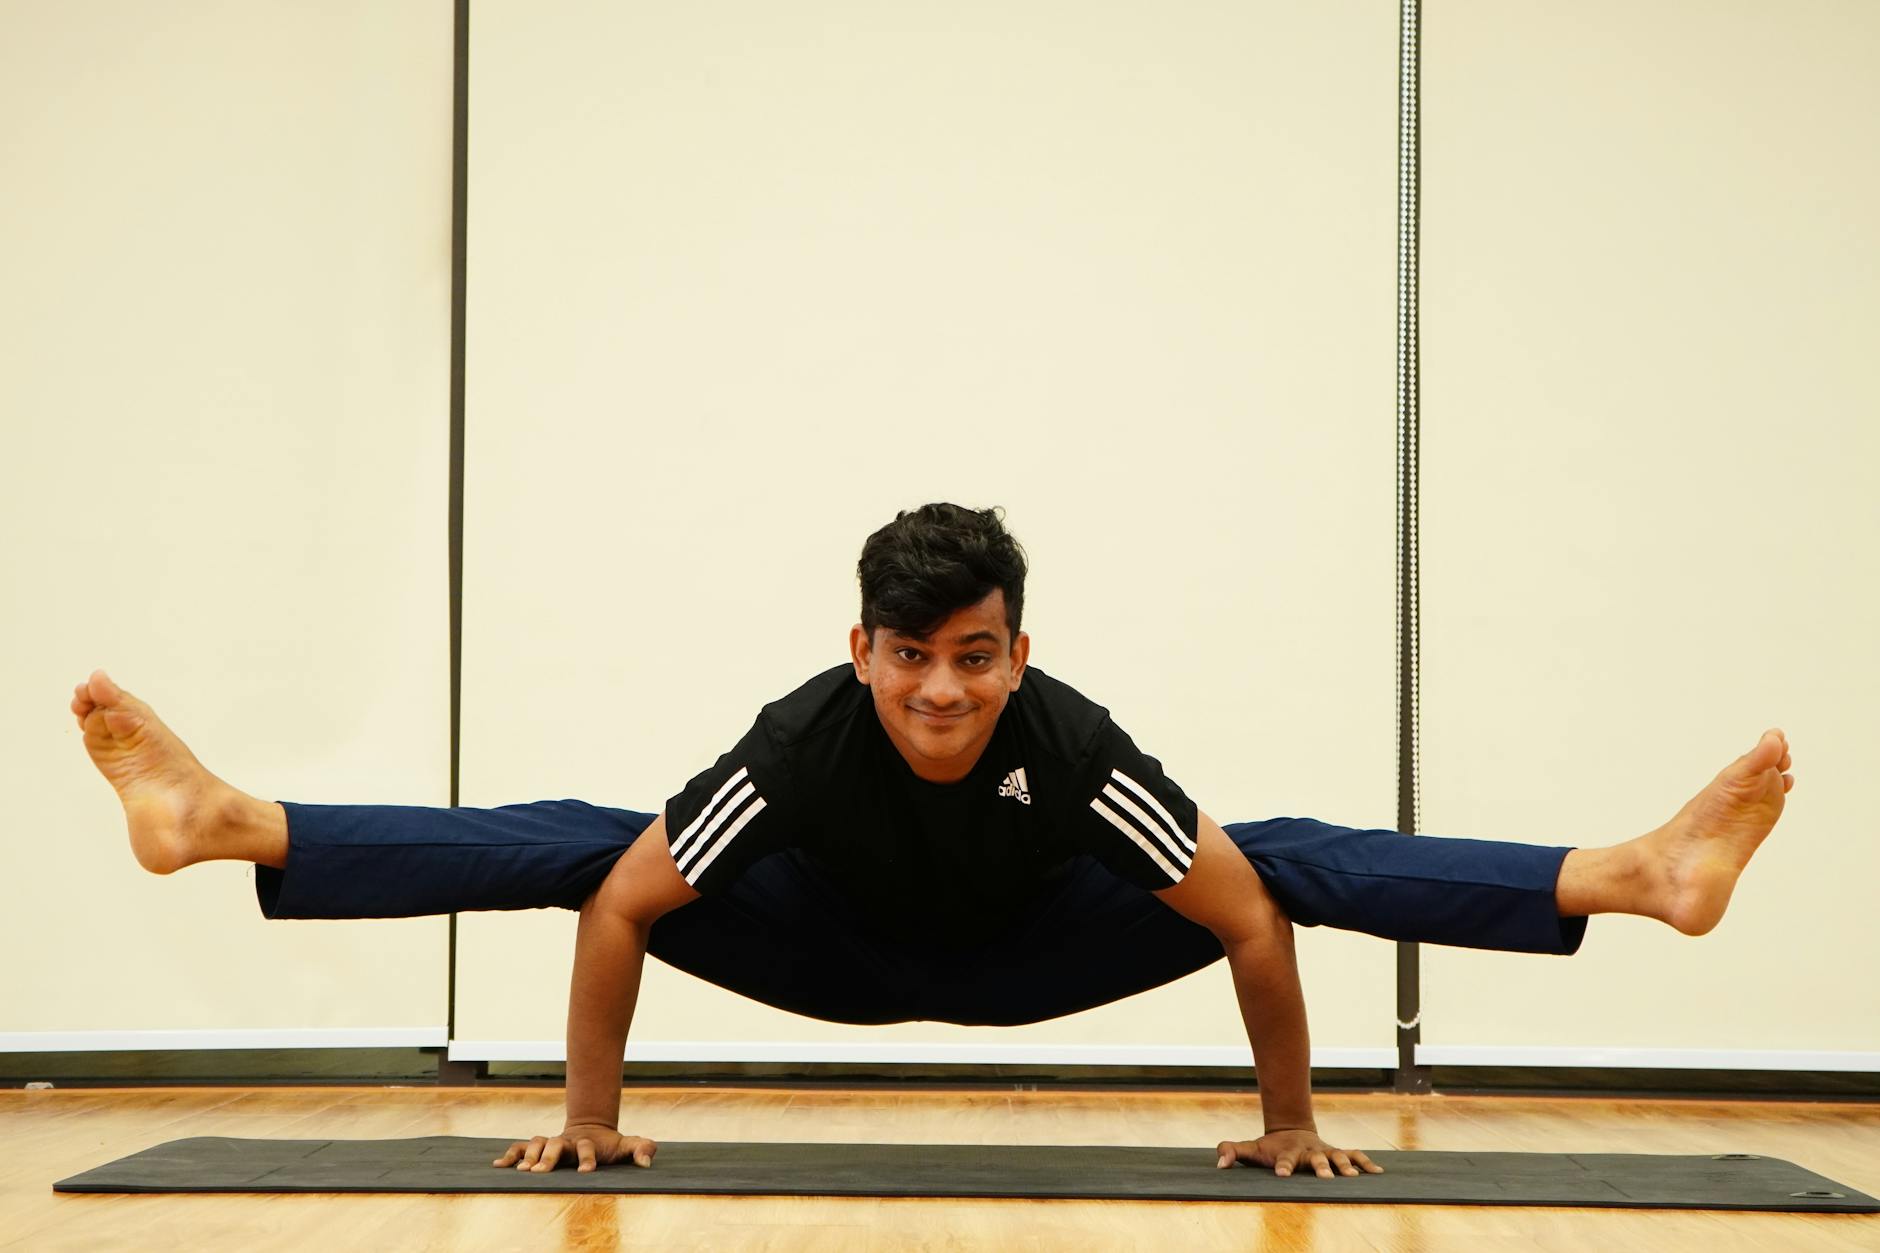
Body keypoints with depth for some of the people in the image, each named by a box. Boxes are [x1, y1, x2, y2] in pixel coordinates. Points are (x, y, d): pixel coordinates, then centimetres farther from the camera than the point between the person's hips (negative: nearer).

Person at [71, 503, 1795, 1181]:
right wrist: (591, 1115, -20)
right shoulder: (803, 735, -38)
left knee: (1294, 863, -17)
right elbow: (621, 905, -28)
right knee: (573, 848, -18)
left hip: (1021, 949, 0)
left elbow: (1248, 917, -31)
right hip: (834, 943, 0)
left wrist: (1290, 1123, -19)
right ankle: (215, 821, -14)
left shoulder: (1074, 744, -40)